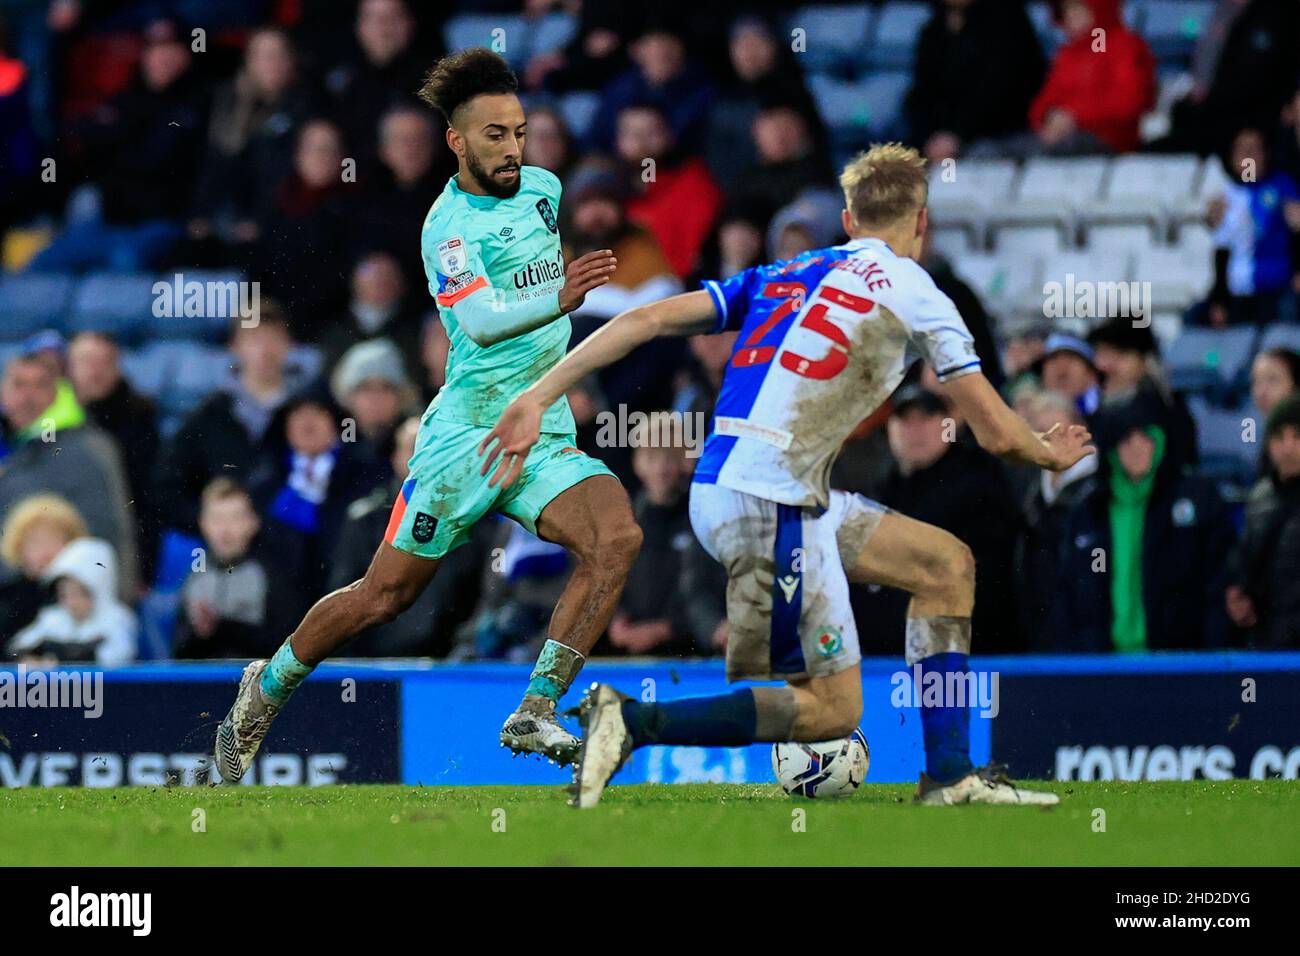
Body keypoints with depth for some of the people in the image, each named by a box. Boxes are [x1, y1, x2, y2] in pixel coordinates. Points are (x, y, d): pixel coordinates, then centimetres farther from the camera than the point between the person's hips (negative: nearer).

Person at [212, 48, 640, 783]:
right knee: (385, 597, 2)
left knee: (617, 536, -23)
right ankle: (268, 688, 28)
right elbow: (480, 321, -32)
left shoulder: (543, 188, 7)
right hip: (467, 434, -5)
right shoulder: (450, 223, -14)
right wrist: (560, 299, -45)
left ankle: (535, 712, -20)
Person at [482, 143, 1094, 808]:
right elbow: (996, 434, 1)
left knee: (948, 565, 17)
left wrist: (538, 397, 7)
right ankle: (632, 721, -12)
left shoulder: (784, 275, 18)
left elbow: (647, 320, 8)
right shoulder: (914, 293, 1)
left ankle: (950, 775, 18)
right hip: (771, 505, -8)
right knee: (834, 708, -2)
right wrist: (1051, 455, 23)